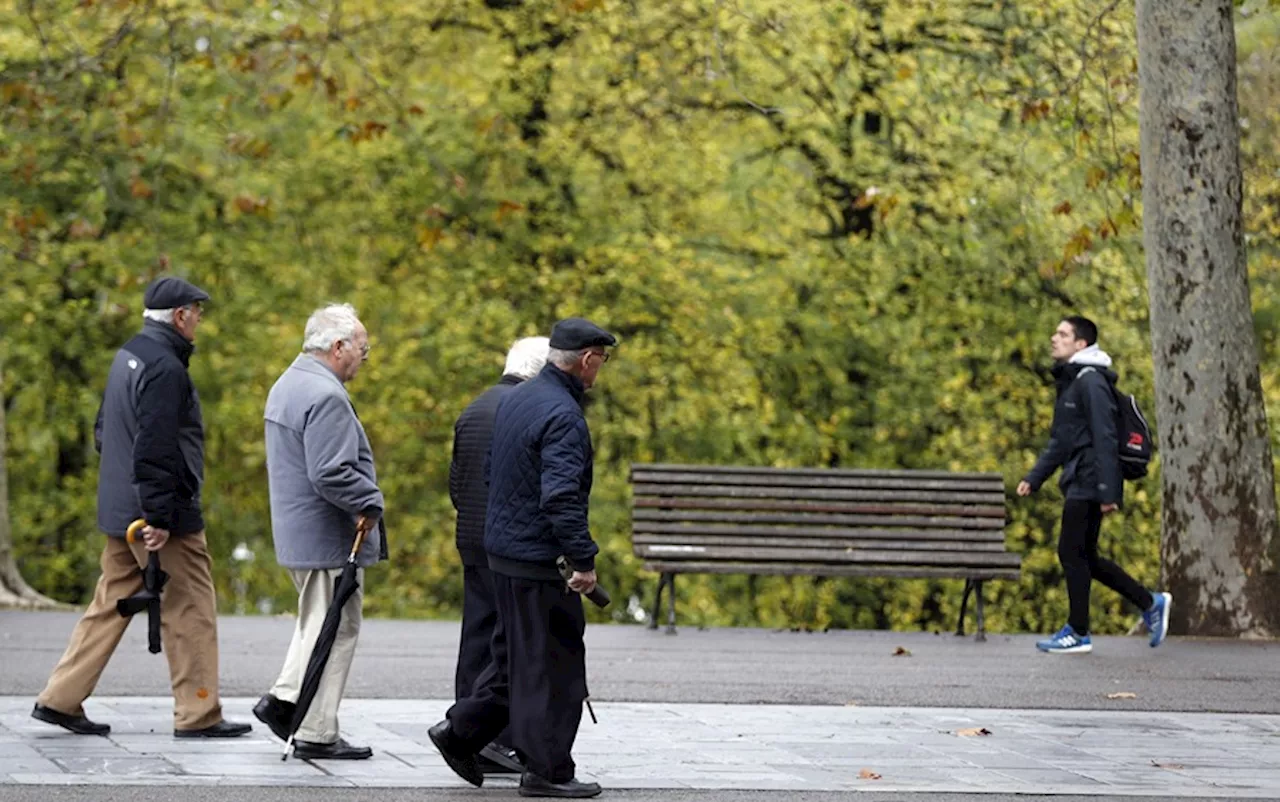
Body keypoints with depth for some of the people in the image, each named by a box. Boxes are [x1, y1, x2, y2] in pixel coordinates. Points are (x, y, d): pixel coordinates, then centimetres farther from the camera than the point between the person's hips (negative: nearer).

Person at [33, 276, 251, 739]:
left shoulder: (128, 356, 14)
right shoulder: (165, 367, -17)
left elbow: (104, 430, 22)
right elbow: (154, 448, -23)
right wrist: (159, 517, -23)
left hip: (119, 510, 10)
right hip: (165, 514, -10)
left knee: (111, 604, 14)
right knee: (190, 610, -1)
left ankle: (61, 699, 13)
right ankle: (197, 715, 3)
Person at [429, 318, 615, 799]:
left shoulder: (516, 400, 11)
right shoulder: (563, 415, -19)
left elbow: (492, 471, 21)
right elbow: (562, 497, -26)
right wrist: (583, 560, -22)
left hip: (502, 547, 9)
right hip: (538, 559, -9)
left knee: (516, 655, 20)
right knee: (552, 662, -1)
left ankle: (461, 731, 19)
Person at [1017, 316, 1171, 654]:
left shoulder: (1090, 381, -13)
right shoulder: (1069, 382, 18)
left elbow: (1105, 439, -19)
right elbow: (1060, 441, 24)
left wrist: (1107, 491, -23)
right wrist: (1034, 478, 17)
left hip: (1089, 486, -10)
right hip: (1077, 483, 10)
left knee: (1072, 552, -6)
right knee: (1085, 557, 11)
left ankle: (1078, 633, 1)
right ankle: (1150, 603, 19)